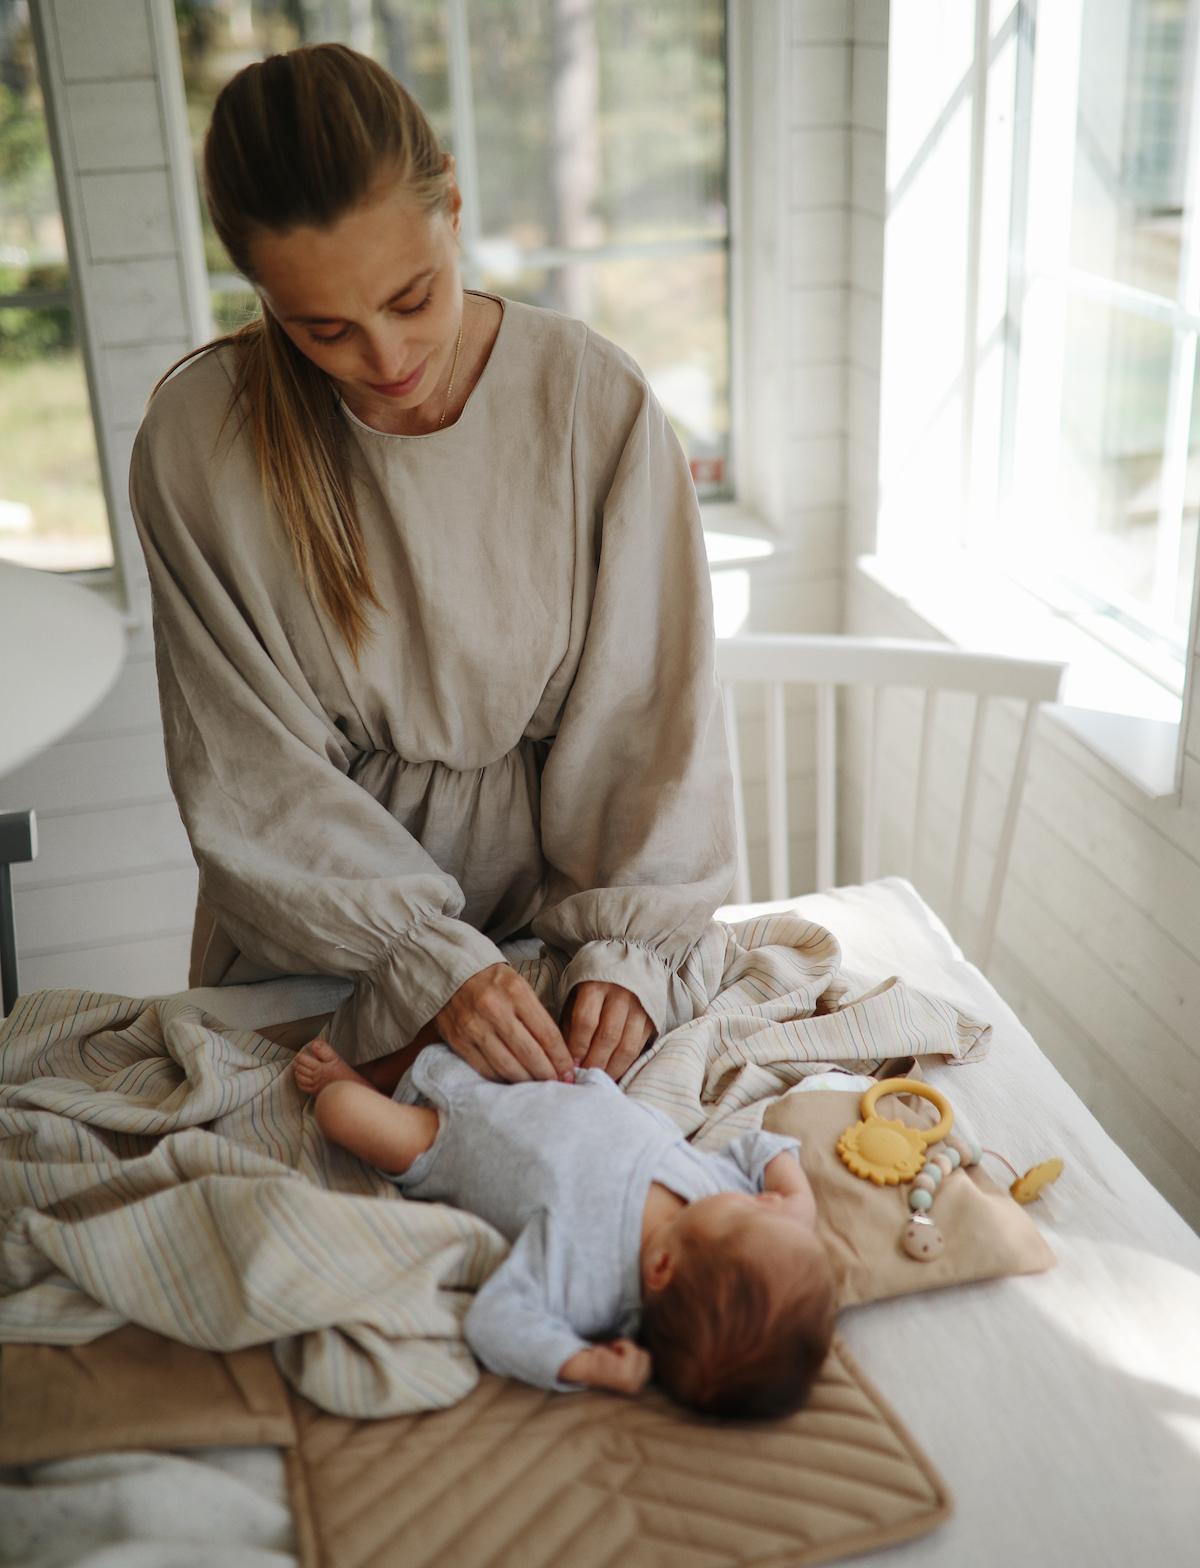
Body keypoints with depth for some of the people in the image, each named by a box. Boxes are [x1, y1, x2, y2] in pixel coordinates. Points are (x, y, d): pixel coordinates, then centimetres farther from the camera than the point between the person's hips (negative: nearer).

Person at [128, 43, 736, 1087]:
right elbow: (250, 774, -12)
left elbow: (655, 712, -8)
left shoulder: (597, 401, -13)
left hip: (558, 899, 0)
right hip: (315, 928, 1)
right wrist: (428, 960, -21)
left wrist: (628, 947, -17)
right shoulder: (196, 444, -14)